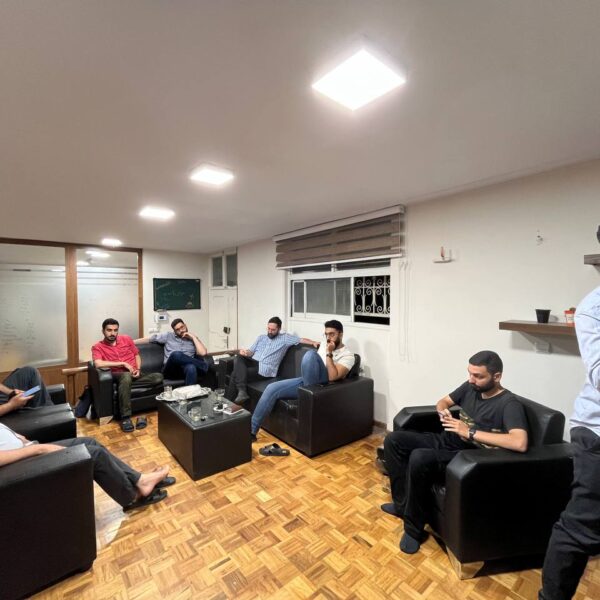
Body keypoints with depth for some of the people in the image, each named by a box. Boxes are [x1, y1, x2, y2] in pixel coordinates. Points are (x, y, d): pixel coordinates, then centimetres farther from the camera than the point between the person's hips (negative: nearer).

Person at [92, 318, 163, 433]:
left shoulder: (126, 339, 12)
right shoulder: (97, 347, 3)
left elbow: (137, 355, 18)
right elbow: (98, 364, -16)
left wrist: (138, 369, 0)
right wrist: (123, 363, -16)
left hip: (134, 374, 4)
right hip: (118, 375, -3)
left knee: (159, 377, -23)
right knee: (126, 376, -42)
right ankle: (125, 417, -37)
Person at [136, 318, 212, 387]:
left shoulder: (193, 339, 16)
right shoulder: (168, 335, 19)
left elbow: (203, 353, -1)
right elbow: (150, 338, 16)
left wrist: (193, 337, 3)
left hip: (186, 368, 0)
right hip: (171, 370, 1)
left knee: (191, 367, -40)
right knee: (176, 354, -35)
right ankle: (202, 366, -21)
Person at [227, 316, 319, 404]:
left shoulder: (284, 338, 8)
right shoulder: (261, 337, 24)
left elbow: (301, 339, 0)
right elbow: (251, 352, 18)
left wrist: (314, 342, -17)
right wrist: (245, 352, -6)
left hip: (264, 369, -5)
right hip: (253, 362, 5)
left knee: (236, 374, -23)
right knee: (238, 358, -30)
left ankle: (229, 401, -9)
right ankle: (242, 391, -35)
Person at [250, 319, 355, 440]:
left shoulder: (348, 355, -5)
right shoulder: (323, 345, 18)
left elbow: (333, 377, -18)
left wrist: (329, 354, -16)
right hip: (306, 381, 7)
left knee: (310, 354, -31)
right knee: (271, 388, -10)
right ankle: (251, 430, -2)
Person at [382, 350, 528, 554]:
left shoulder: (509, 404, -16)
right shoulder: (470, 387, 5)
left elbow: (520, 443, -34)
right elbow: (443, 401, 18)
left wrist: (470, 432, -29)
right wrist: (443, 412, -7)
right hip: (447, 441, 8)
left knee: (419, 458, -33)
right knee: (393, 440, -5)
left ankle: (413, 528, -10)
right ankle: (402, 503, 8)